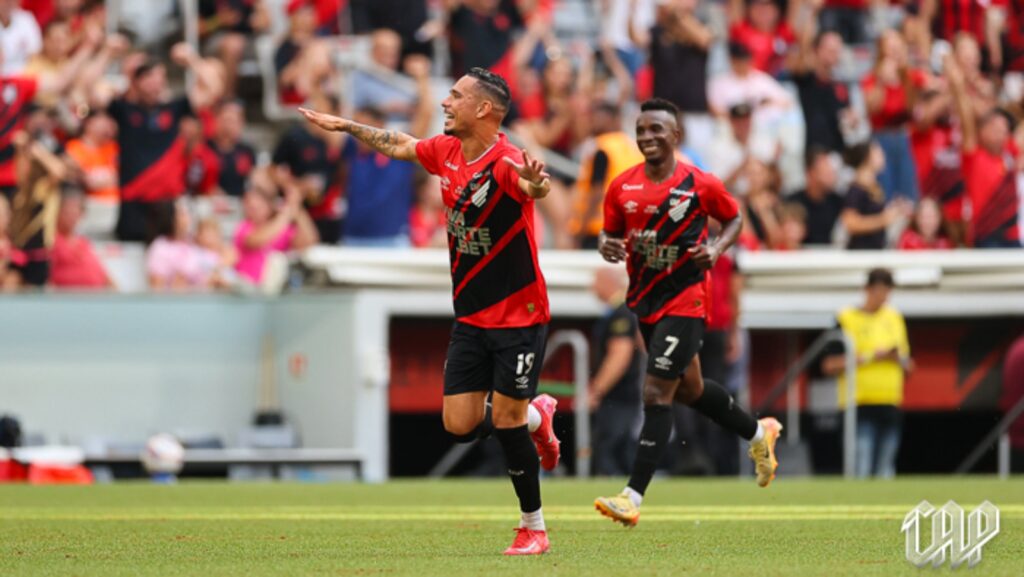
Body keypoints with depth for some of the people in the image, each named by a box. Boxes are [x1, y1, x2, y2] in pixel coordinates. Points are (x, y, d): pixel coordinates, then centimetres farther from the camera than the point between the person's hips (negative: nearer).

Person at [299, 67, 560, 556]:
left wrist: (535, 183, -66)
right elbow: (397, 146, 21)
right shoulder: (445, 151, 1)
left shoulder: (506, 163, -21)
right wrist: (346, 127, 30)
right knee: (460, 425, 0)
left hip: (519, 313, -7)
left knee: (505, 417, -8)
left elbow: (533, 186, -44)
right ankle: (536, 415, 30)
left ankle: (534, 528, 9)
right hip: (471, 314, 7)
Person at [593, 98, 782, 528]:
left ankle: (633, 496, -17)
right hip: (645, 300, 6)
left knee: (657, 393, -14)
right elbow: (610, 234, 10)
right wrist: (607, 248, -13)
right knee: (687, 389, 20)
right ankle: (759, 433, 46)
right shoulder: (622, 187, 0)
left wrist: (717, 249, -12)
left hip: (685, 302, -6)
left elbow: (734, 218, 6)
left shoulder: (700, 185, -10)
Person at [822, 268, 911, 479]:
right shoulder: (847, 319, -1)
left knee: (885, 469, 6)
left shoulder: (895, 318, 15)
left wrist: (898, 358, -2)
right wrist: (869, 357, -12)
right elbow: (830, 365, -6)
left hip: (891, 405, 5)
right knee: (862, 468, -15)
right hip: (860, 405, -5)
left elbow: (907, 365, 21)